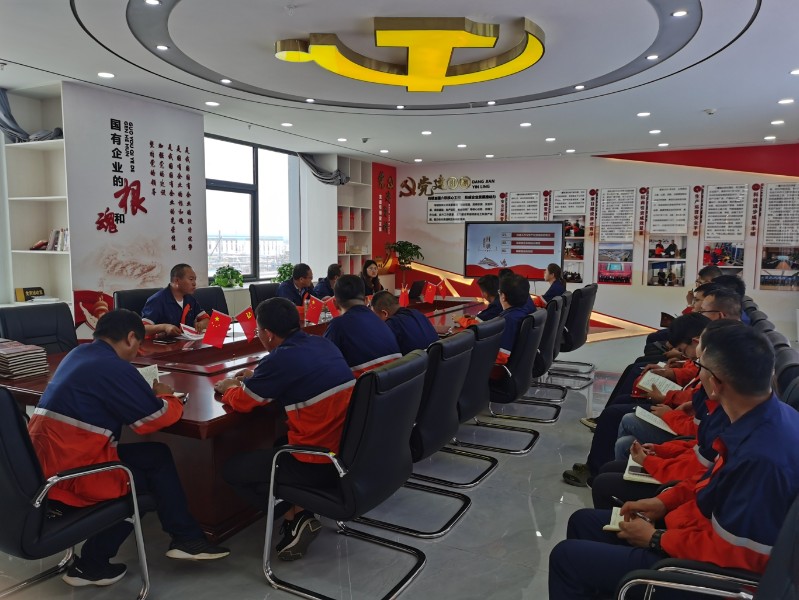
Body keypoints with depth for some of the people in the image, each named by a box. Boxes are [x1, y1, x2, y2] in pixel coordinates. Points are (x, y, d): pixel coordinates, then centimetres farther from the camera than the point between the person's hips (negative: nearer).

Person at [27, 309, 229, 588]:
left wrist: (148, 394, 11)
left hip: (44, 464, 9)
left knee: (155, 457, 13)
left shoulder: (79, 353, 11)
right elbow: (158, 417, -13)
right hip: (69, 474, -9)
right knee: (157, 460, 9)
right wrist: (165, 396, 8)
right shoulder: (114, 368, -16)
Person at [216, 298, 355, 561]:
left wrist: (229, 388, 18)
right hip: (350, 451, 8)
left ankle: (297, 517, 4)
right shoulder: (323, 344, 6)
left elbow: (242, 401, -4)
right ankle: (301, 509, 18)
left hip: (321, 463, -8)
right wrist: (257, 376, 27)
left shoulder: (281, 358, -17)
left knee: (232, 469, 11)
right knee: (281, 445, 34)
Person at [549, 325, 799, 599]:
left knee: (566, 557, -3)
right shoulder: (770, 416, -5)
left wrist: (657, 539, -15)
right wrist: (666, 501, 4)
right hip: (697, 527, 9)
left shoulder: (763, 457, -34)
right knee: (583, 521, 17)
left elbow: (736, 552, -27)